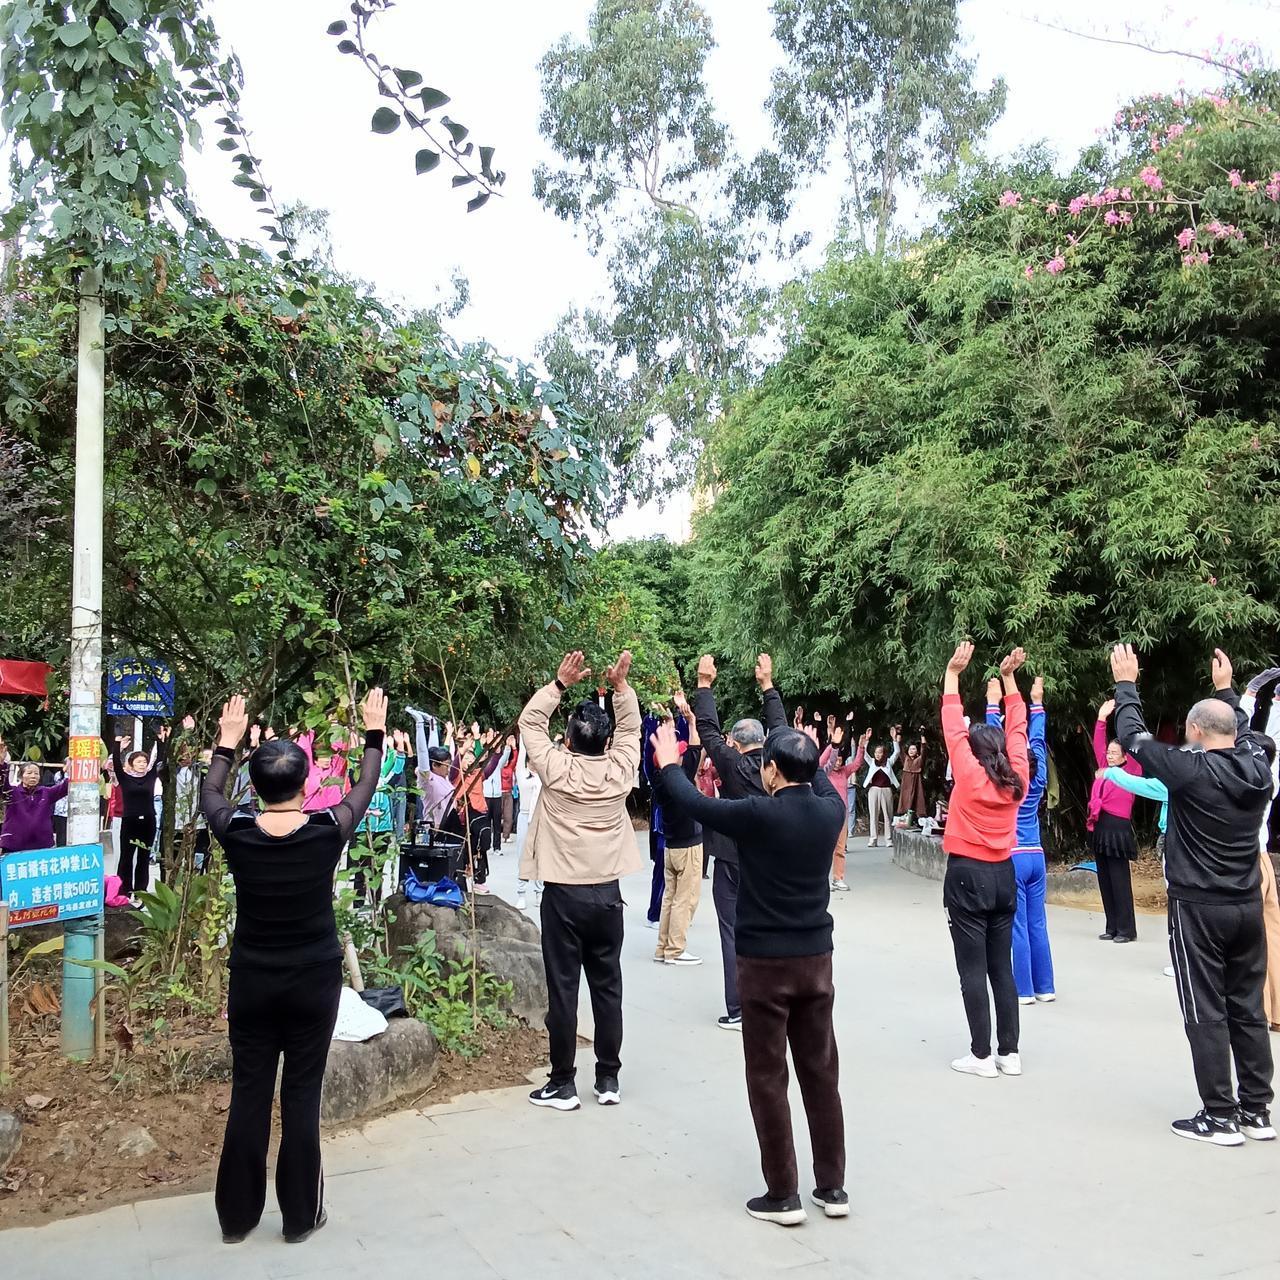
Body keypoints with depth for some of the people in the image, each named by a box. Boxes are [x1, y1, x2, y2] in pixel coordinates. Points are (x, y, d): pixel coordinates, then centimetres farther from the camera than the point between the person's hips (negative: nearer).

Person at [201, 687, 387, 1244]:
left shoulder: (237, 833, -12)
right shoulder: (328, 830, -14)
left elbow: (209, 793, 12)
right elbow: (365, 787, 5)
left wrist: (227, 741, 24)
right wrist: (374, 732, 19)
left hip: (252, 980, 1)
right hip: (314, 979, -1)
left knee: (249, 1093, 11)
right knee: (302, 1094, 7)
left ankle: (236, 1215, 23)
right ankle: (300, 1215, 18)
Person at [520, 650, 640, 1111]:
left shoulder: (556, 769, -12)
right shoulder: (620, 770, -5)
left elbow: (530, 722, 2)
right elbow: (631, 728, 12)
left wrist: (560, 684, -1)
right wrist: (621, 686, 4)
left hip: (562, 895, -3)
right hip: (606, 893, 3)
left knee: (562, 989, 3)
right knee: (607, 987, 10)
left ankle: (562, 1084, 10)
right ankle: (608, 1080, 18)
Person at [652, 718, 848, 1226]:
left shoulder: (759, 815, -18)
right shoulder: (829, 812, -3)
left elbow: (695, 804, -4)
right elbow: (824, 785, 23)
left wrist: (669, 765, 12)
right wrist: (810, 756, 40)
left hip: (765, 963, -5)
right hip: (816, 959, 5)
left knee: (768, 1079, 5)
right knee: (821, 1074, 13)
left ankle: (782, 1195, 11)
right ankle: (833, 1187, 21)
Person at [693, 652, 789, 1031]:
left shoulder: (733, 765, -14)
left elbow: (708, 729, -9)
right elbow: (780, 728, 11)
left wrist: (704, 684, -2)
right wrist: (767, 684, 17)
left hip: (733, 863, -5)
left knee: (734, 933, 0)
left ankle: (739, 1010, 1)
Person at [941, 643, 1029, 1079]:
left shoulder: (969, 774, -10)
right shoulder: (1016, 778, 1)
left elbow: (953, 728, -6)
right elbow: (1017, 730, 11)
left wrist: (952, 674, 0)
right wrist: (1009, 679, 15)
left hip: (967, 876, -5)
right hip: (1004, 876, 6)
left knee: (973, 970, -1)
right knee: (1002, 967, 11)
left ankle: (982, 1055, 1)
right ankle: (1009, 1053, 14)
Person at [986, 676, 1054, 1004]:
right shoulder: (1037, 782, 2)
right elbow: (1036, 742, 9)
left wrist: (993, 705, -4)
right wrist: (1037, 703, 15)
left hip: (1012, 859, -5)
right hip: (1035, 857, 5)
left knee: (1018, 927, -3)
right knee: (1037, 925, 9)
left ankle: (1024, 990, 0)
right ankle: (1045, 987, 14)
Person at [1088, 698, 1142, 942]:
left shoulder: (1130, 772, -2)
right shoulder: (1104, 769, 14)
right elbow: (1098, 746, 18)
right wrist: (1102, 718, 12)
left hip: (1118, 828, -7)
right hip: (1099, 827, 7)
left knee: (1120, 881, -5)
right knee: (1104, 881, 9)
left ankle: (1127, 929, 1)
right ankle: (1112, 927, 15)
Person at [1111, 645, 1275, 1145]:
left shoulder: (1192, 771, -17)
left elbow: (1134, 736, -7)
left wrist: (1126, 685, 6)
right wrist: (1225, 689, 34)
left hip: (1198, 909, -6)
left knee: (1207, 1014, 1)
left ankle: (1220, 1117, 5)